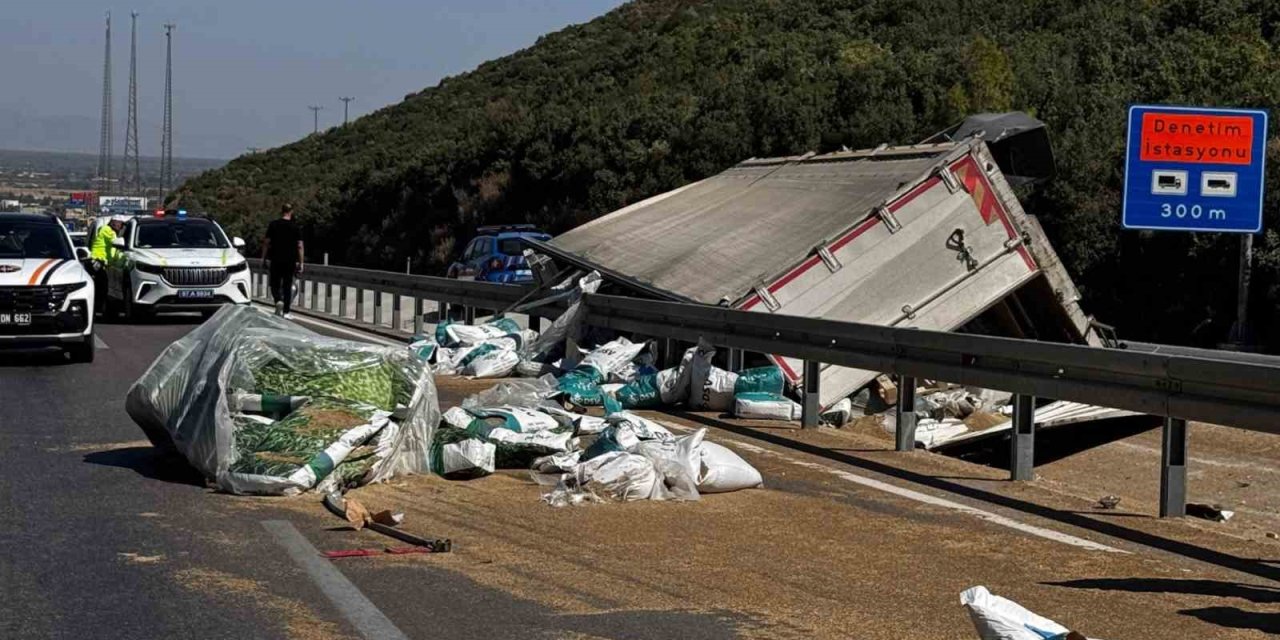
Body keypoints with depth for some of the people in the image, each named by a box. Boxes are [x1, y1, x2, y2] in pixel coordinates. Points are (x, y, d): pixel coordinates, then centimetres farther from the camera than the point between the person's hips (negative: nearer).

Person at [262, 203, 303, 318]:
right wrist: (300, 262, 2)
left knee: (275, 284, 9)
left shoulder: (273, 225, 0)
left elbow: (266, 242, -1)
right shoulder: (295, 227, 0)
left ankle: (278, 300, -20)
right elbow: (299, 246, -2)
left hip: (275, 260, 0)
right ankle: (286, 312, 4)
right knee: (287, 286, 6)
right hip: (290, 261, 0)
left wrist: (264, 258, 7)